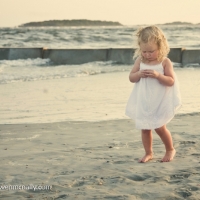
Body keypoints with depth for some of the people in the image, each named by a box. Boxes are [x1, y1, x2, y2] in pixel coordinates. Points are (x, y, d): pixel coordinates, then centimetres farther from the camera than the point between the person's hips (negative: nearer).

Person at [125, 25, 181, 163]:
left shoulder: (165, 62, -11)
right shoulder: (140, 61, -1)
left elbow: (171, 81, -13)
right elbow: (131, 78, 3)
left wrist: (158, 75, -28)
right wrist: (139, 74, -18)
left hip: (160, 102, -4)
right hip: (144, 102, 4)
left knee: (160, 127, -4)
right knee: (145, 128, 8)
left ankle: (170, 149, 20)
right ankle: (149, 153, 25)